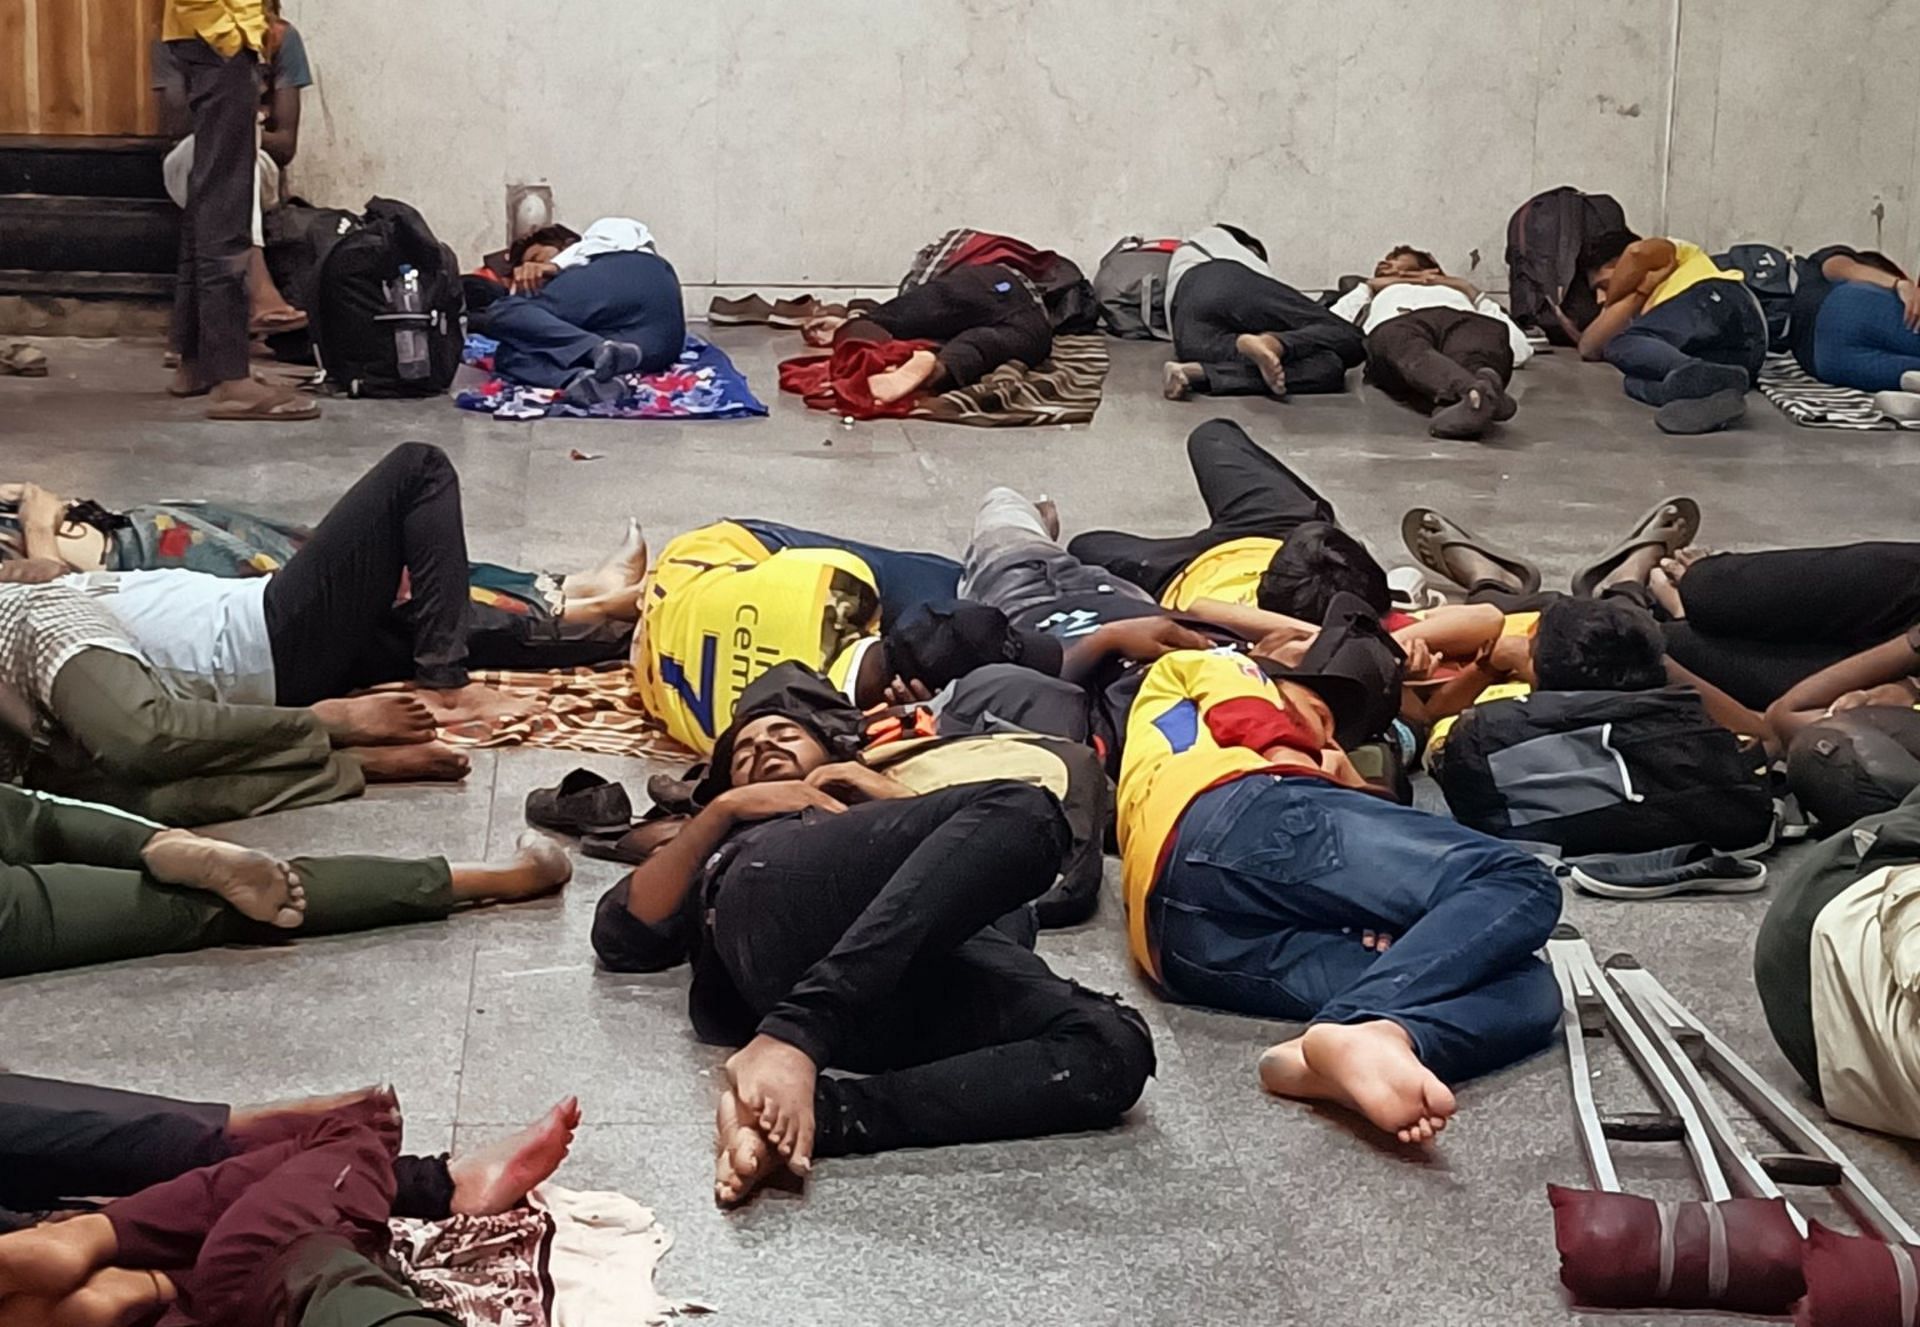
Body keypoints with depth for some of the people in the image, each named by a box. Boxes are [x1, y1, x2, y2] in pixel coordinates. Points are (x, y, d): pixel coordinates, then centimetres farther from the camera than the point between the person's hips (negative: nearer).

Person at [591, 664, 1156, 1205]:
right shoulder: (732, 850, 43)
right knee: (1019, 809, -28)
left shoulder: (873, 806, 44)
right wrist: (724, 809, 19)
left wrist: (885, 791, 22)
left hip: (933, 946, 2)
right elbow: (620, 938, 21)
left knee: (1112, 1047, -28)